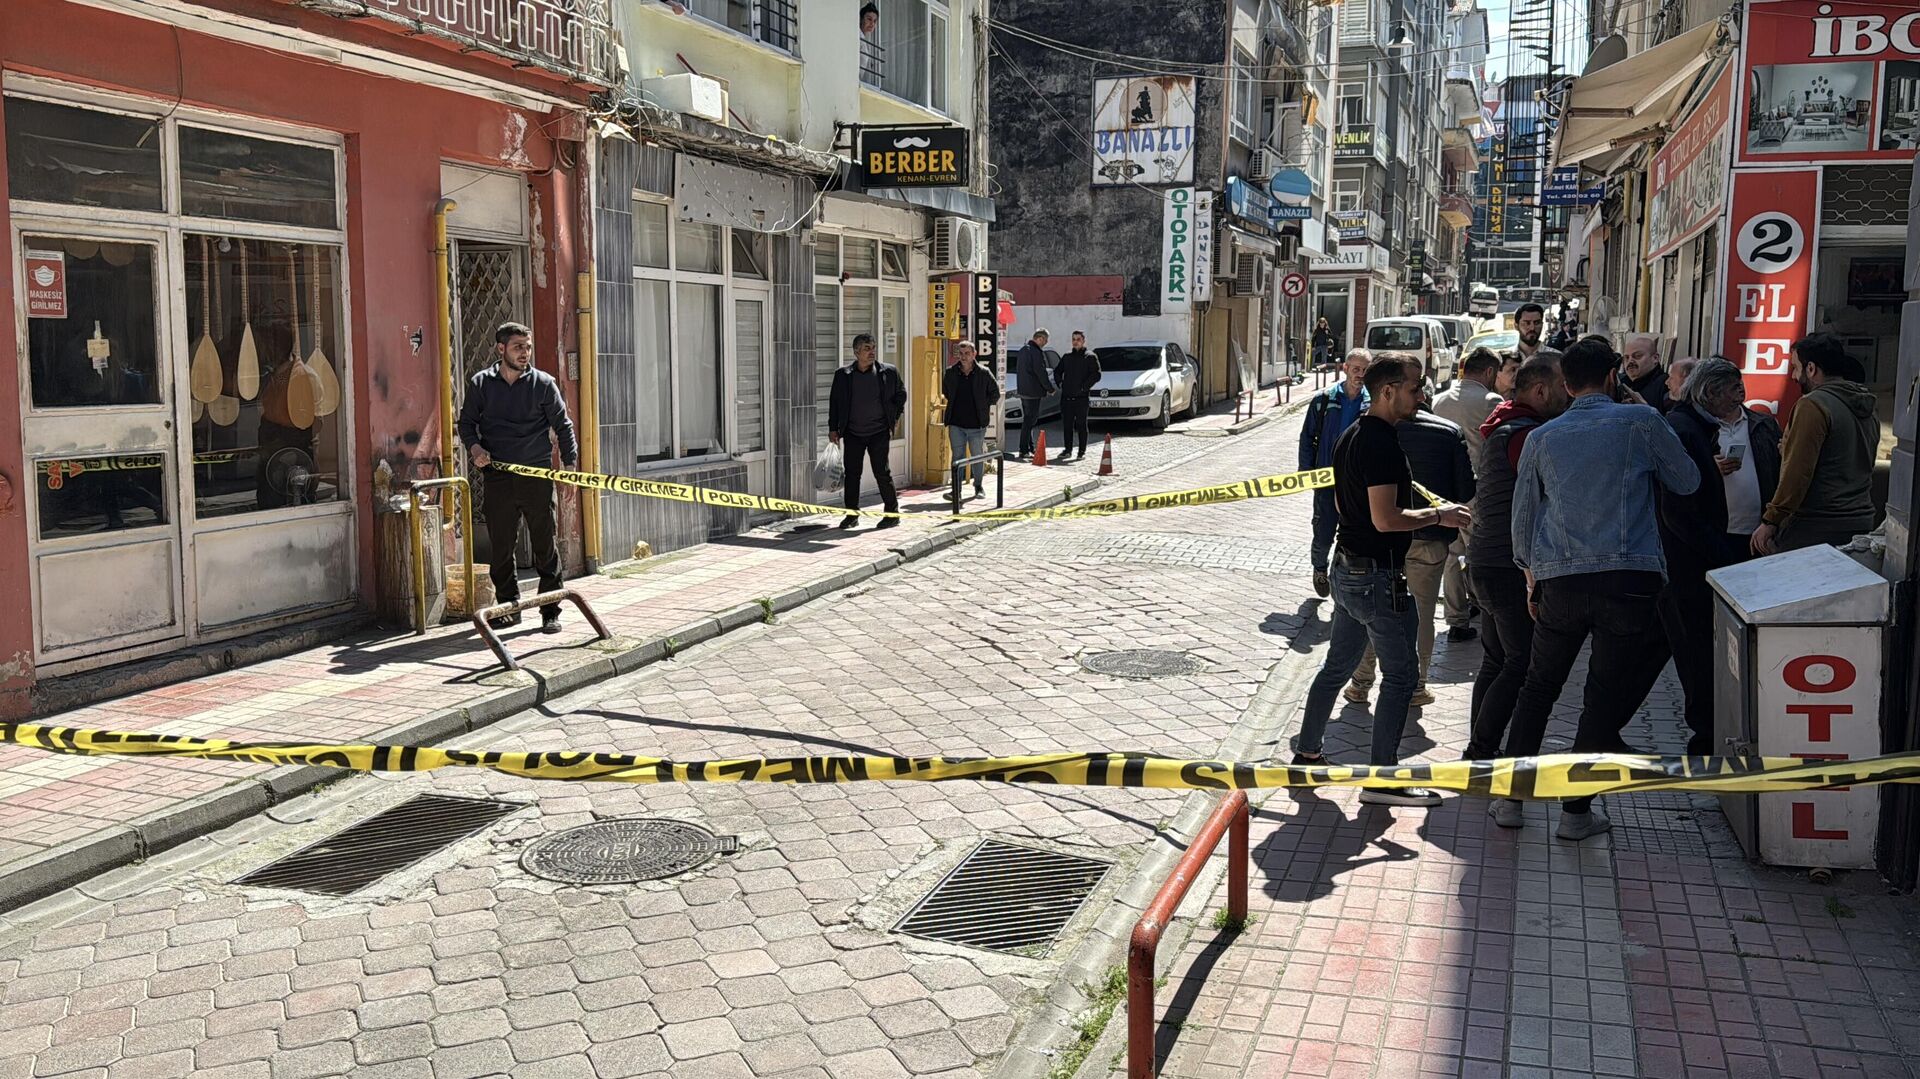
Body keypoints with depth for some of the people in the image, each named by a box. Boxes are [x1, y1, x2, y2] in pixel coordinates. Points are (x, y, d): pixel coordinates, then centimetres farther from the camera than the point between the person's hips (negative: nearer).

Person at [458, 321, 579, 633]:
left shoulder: (543, 383, 5)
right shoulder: (480, 383, 8)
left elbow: (563, 426, 5)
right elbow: (467, 422, 14)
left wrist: (569, 462, -4)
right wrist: (474, 446, -6)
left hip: (537, 474, -1)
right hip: (497, 477, 1)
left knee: (545, 546, 1)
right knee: (500, 546, 7)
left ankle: (550, 611, 8)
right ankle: (508, 606, 21)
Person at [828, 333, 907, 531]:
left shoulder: (889, 372, 0)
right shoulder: (843, 375, 2)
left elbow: (900, 394, 13)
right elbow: (834, 401, 7)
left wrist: (894, 417, 8)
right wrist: (833, 429, 3)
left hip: (879, 432, -2)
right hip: (853, 433, 2)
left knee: (882, 472, -2)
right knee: (852, 473, 4)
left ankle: (892, 513, 9)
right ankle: (851, 514, 13)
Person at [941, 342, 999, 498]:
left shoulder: (984, 373, -4)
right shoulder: (950, 373, 2)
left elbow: (995, 393, 8)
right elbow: (945, 391, 20)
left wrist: (984, 406, 6)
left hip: (976, 424, -1)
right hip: (955, 423, 2)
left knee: (977, 457, 7)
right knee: (957, 456, 5)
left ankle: (979, 487, 23)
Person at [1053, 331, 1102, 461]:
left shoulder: (1091, 357, 0)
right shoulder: (1067, 356, 15)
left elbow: (1096, 375, -10)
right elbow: (1057, 371, 25)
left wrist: (1084, 387, -15)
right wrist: (1060, 383, 8)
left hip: (1082, 397, -5)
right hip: (1066, 397, 5)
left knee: (1081, 425, -1)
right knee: (1066, 425, 6)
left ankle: (1082, 451, 5)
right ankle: (1067, 449, 15)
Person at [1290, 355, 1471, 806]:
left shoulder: (1351, 435, 11)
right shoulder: (1382, 443, -21)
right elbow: (1385, 519, -25)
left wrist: (1428, 509, 20)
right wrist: (1438, 516, -12)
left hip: (1348, 568, 10)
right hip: (1378, 577, -10)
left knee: (1337, 667, 18)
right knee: (1400, 674, 0)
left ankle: (1306, 753, 27)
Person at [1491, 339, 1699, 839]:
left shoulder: (1542, 438, 10)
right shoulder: (1641, 421, 1)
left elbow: (1522, 517, 16)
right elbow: (1686, 481, 14)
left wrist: (1531, 574, 28)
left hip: (1560, 579, 3)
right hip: (1630, 577, -2)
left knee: (1538, 687, 15)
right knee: (1605, 696, 6)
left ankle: (1510, 798, 17)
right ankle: (1576, 810, 9)